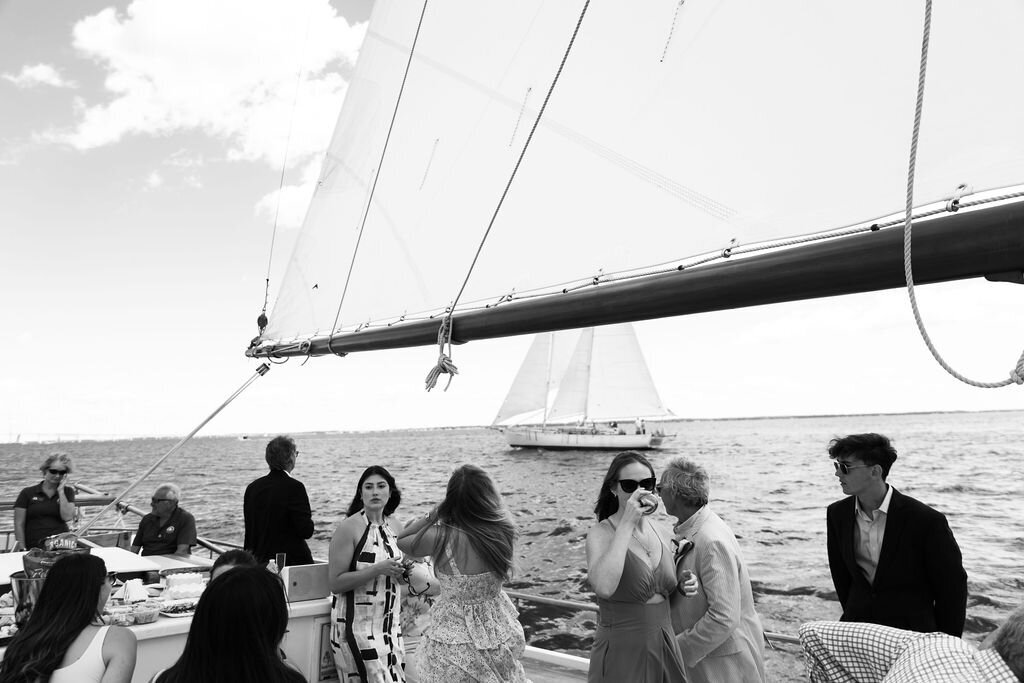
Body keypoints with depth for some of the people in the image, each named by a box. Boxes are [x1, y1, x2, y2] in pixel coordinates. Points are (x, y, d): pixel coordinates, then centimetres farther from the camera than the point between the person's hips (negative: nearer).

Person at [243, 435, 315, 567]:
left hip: (261, 562, 6)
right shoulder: (294, 487, -14)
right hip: (292, 560, -6)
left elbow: (249, 531, 11)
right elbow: (306, 531, -16)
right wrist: (308, 517, 5)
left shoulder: (252, 487, 4)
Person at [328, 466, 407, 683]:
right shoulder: (349, 527, -13)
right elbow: (335, 583, -17)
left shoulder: (395, 526, 5)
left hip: (390, 622, 6)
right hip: (357, 624, -6)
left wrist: (402, 571, -2)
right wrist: (377, 569, -23)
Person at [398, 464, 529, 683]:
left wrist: (434, 513, -5)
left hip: (455, 637, -4)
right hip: (497, 631, 4)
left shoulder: (440, 538, -23)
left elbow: (401, 541, -3)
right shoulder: (503, 532, -12)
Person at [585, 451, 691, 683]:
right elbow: (604, 587, -35)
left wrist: (683, 587, -4)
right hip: (622, 655, -6)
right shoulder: (600, 533, -15)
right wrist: (626, 523, -31)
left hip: (665, 650, 6)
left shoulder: (655, 530, 3)